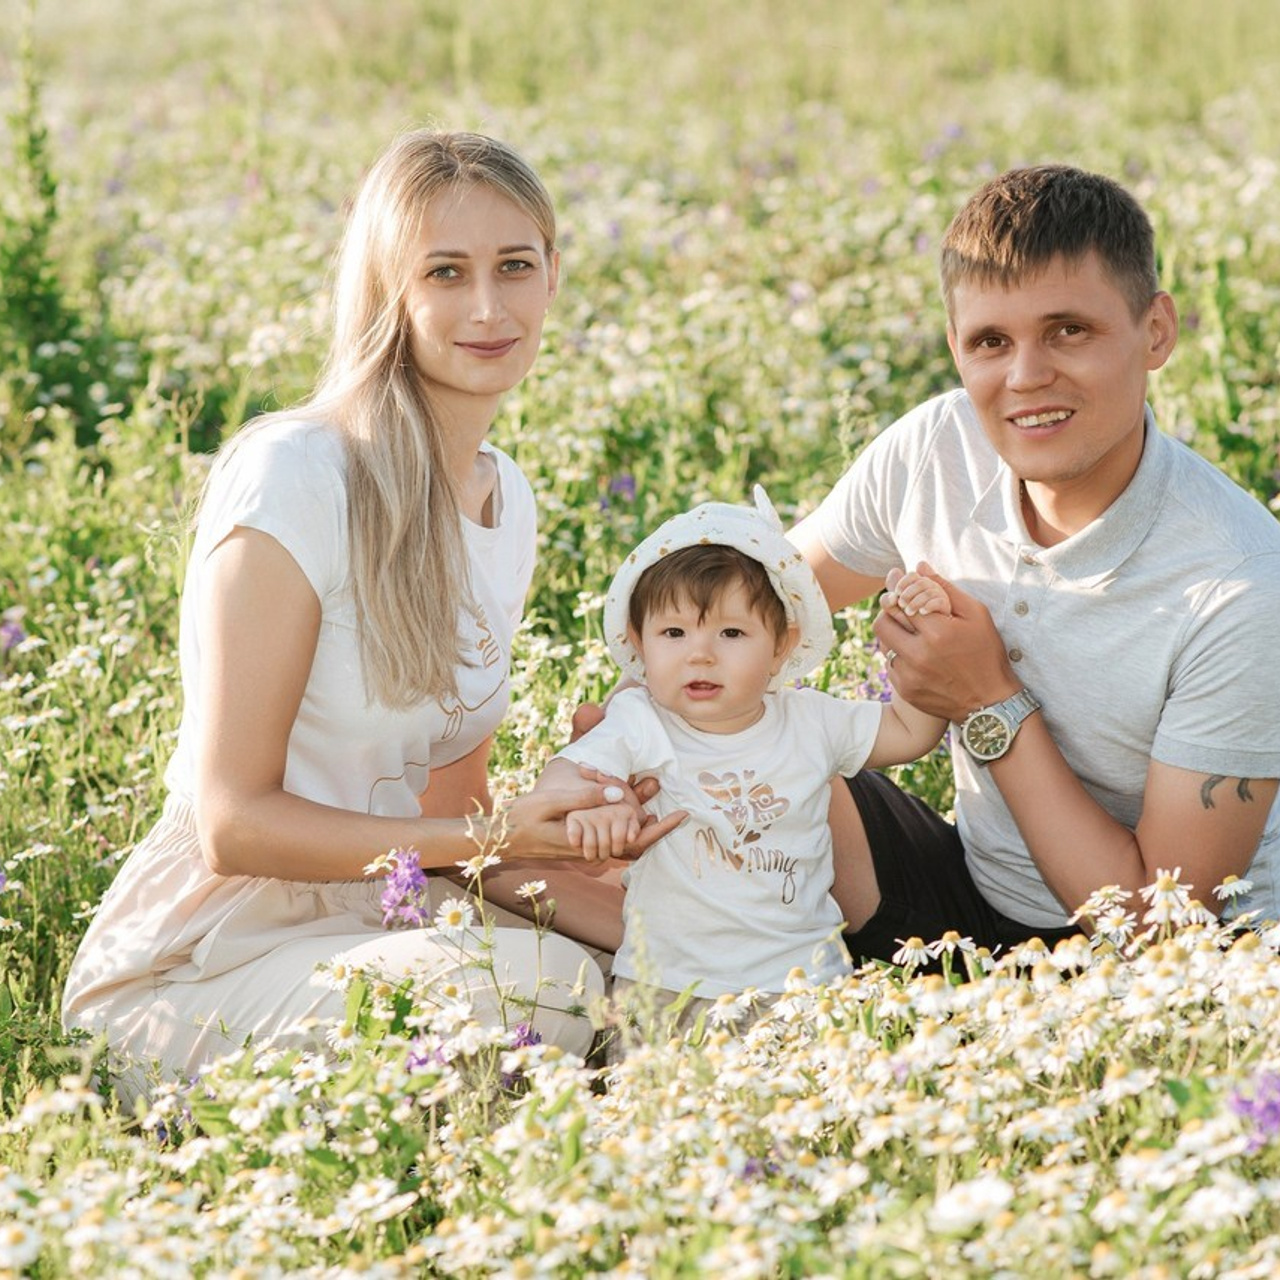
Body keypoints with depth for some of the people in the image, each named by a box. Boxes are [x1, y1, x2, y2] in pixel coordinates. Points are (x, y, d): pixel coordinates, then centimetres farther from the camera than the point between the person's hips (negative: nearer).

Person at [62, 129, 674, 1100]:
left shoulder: (508, 497, 9)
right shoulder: (293, 475, -16)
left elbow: (453, 802, 12)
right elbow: (233, 823, -16)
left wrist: (576, 843, -8)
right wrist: (491, 838, -22)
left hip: (365, 925, 8)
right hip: (183, 975, -8)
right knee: (541, 986, -31)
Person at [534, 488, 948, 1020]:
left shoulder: (812, 721, 7)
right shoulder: (640, 726, -2)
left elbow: (911, 732, 18)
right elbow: (559, 777, -11)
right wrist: (587, 806, -35)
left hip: (799, 976, 2)